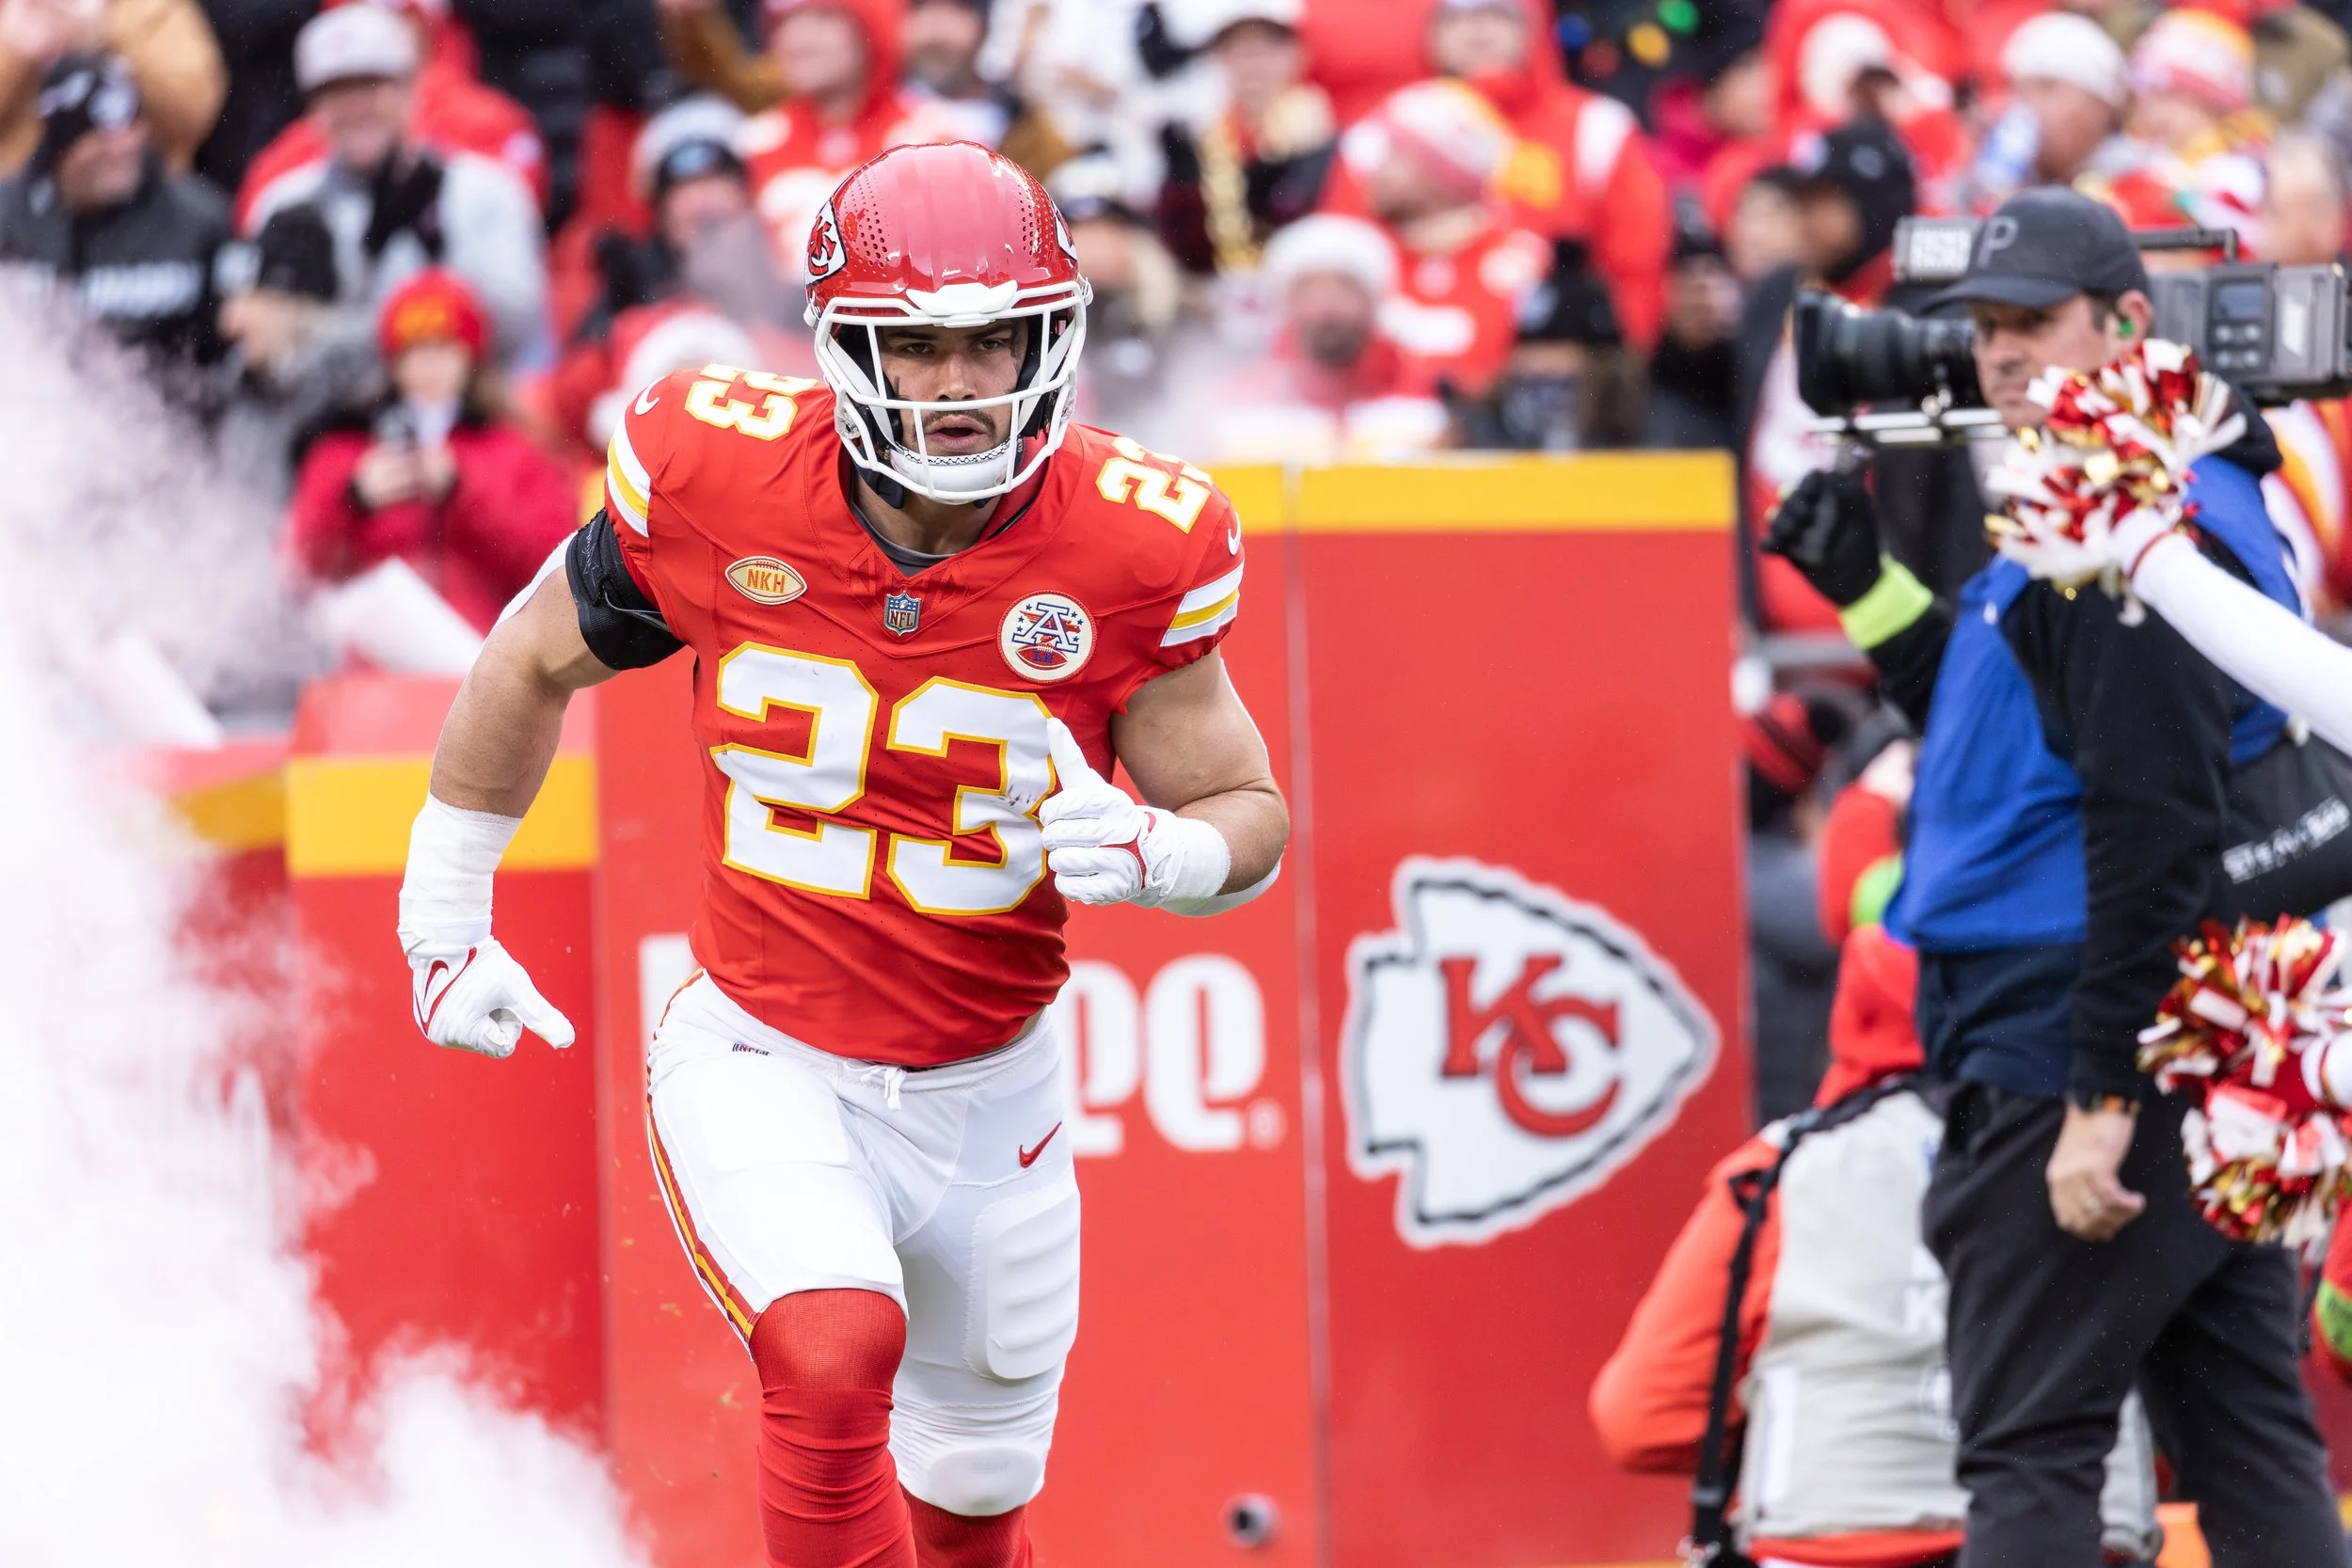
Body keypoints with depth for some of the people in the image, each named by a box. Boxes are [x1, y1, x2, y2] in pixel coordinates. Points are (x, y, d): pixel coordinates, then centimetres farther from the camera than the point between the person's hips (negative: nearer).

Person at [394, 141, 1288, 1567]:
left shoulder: (1125, 553, -14)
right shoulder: (718, 487, -15)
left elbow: (1251, 817, -3)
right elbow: (536, 663, 4)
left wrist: (1142, 852, -27)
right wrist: (445, 913, 11)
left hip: (985, 1092, 2)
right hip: (763, 1065, -2)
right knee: (833, 1354, -31)